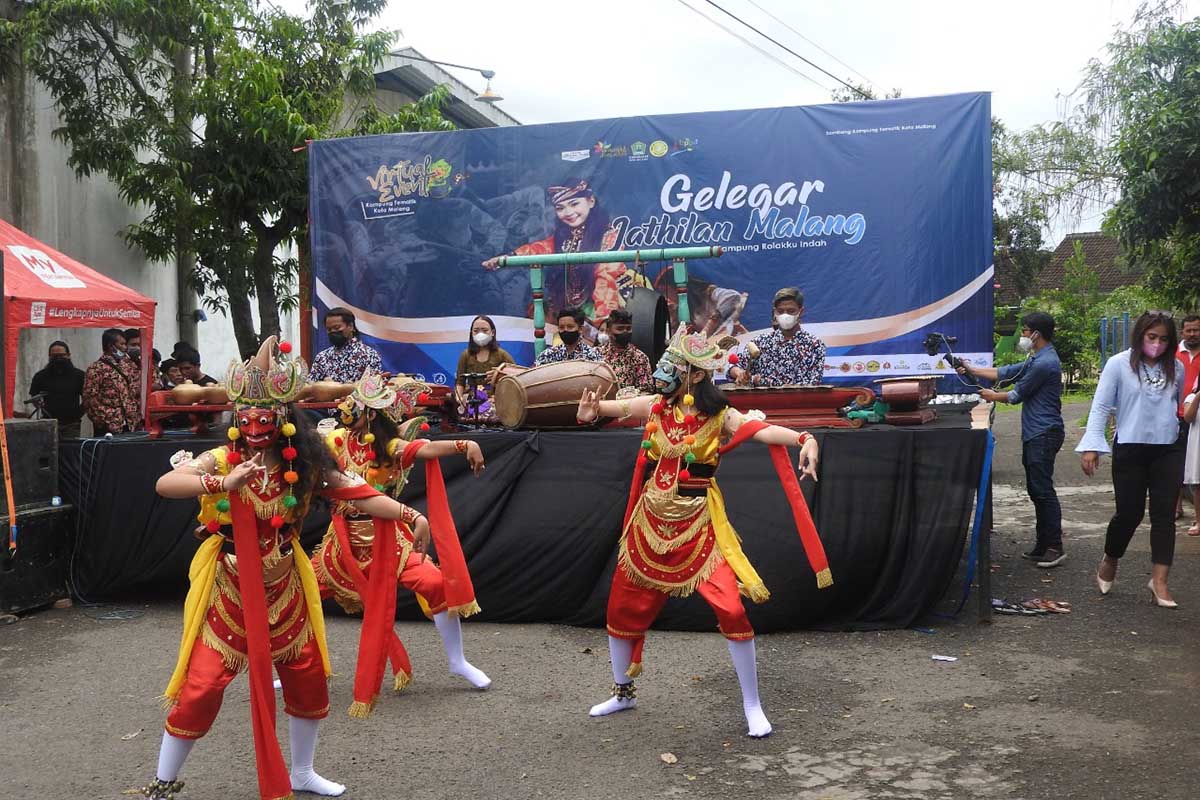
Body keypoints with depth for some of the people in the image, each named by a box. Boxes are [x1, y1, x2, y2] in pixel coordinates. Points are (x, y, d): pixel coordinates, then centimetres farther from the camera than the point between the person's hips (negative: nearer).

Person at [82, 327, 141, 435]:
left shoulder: (129, 366, 15)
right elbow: (90, 399, -11)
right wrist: (104, 423, -13)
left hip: (131, 427, 6)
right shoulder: (97, 369, -5)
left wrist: (137, 419, 11)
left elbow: (136, 394, 19)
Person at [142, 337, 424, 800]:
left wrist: (410, 516, -19)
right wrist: (222, 483, -43)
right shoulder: (222, 460, -14)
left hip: (284, 590, 4)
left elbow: (358, 494, -7)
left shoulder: (305, 465, -6)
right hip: (229, 591, -3)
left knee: (309, 679, 12)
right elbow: (164, 484, -28)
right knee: (200, 688, -4)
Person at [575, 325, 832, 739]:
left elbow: (763, 430, -25)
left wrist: (804, 439, -44)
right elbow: (611, 406, 1)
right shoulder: (655, 406, 1)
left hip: (698, 525, -4)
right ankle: (623, 692, 36)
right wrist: (592, 408, -23)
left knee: (731, 609, -13)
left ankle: (753, 708, 4)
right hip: (651, 522, 4)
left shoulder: (718, 416, -11)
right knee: (621, 606, 12)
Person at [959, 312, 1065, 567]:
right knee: (1036, 490, 12)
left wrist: (993, 396, 8)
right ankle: (1043, 545, 17)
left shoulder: (1045, 363, -17)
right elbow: (1007, 372, 20)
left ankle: (1055, 548, -5)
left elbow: (1018, 394, -10)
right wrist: (973, 370, 17)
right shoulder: (1037, 359, 17)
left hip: (1044, 434, -11)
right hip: (1034, 434, 11)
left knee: (1043, 490, -9)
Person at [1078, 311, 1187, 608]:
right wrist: (1091, 446, -15)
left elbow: (1180, 404, 18)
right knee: (1129, 513, 2)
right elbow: (1100, 407, -8)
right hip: (1130, 450, -3)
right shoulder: (1119, 365, -6)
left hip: (1168, 450, 3)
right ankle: (1109, 563, 29)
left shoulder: (1176, 368, 5)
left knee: (1164, 515, 0)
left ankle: (1159, 581, 5)